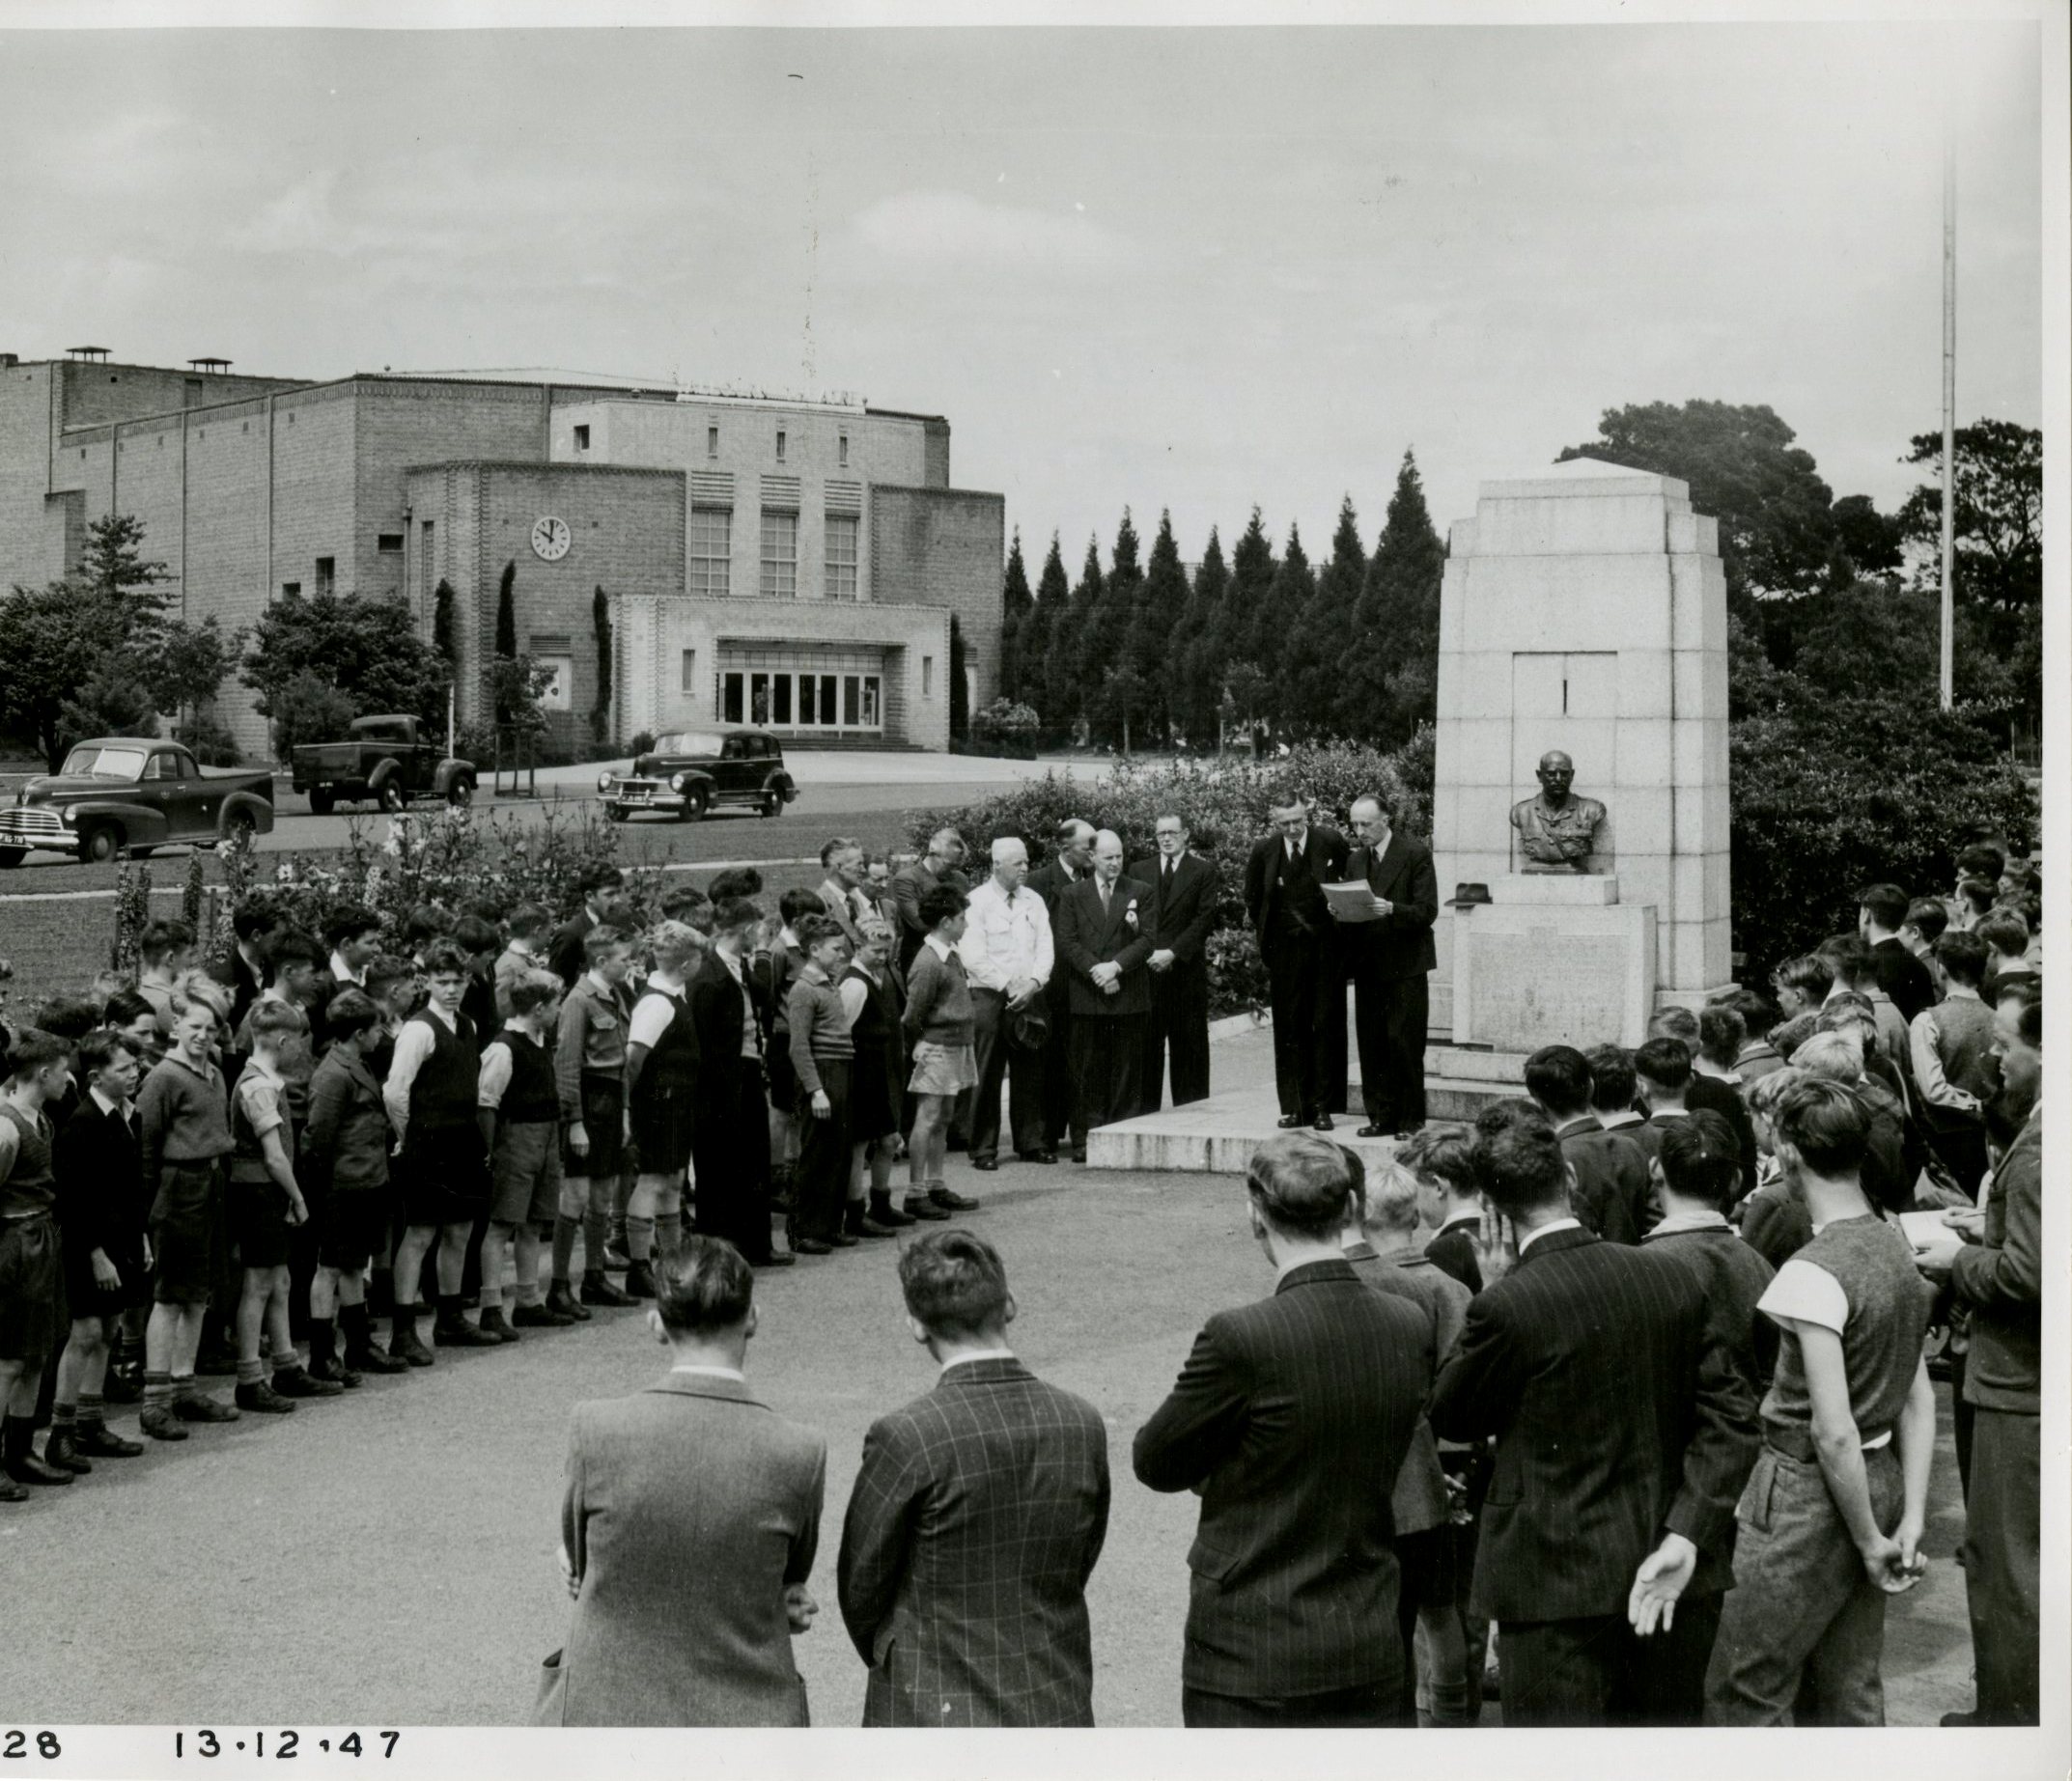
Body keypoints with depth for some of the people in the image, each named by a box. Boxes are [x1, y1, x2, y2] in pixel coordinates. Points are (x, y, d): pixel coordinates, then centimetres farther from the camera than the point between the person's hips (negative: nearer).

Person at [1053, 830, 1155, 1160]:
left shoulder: (1140, 892, 9)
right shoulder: (1072, 896, 9)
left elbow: (1148, 938, 0)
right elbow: (1066, 943, 1)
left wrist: (1115, 966, -12)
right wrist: (1095, 970, -13)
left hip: (1129, 995, 0)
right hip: (1087, 997, 0)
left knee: (1127, 1072, 1)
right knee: (1087, 1073, 0)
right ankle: (1084, 1140, 4)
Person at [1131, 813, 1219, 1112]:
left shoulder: (1204, 871, 4)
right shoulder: (1139, 871, 13)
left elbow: (1205, 919, -4)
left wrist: (1172, 952, -12)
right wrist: (1146, 953, -7)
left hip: (1186, 969, -2)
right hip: (1146, 969, 2)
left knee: (1189, 1046, 1)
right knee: (1145, 1045, 0)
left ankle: (1190, 1109, 6)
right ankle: (1144, 1111, 3)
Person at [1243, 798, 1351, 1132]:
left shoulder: (1331, 843, -5)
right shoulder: (1264, 852, 0)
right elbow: (1253, 900, 15)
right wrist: (1266, 934, 11)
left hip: (1324, 949, -2)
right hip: (1284, 951, 2)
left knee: (1326, 1026, -1)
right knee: (1288, 1029, 4)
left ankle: (1322, 1106, 3)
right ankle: (1292, 1107, 8)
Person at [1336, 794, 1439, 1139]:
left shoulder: (1415, 853, -5)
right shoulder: (1356, 860, 14)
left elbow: (1427, 911, -10)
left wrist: (1391, 910, -25)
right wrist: (1340, 912, -4)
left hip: (1405, 966, -6)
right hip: (1367, 965, 6)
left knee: (1404, 1043, -6)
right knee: (1371, 1045, 5)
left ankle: (1410, 1119, 1)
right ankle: (1381, 1116, 12)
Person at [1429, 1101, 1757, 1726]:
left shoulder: (1505, 1306, -16)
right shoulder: (1673, 1280, -1)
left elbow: (1448, 1418, -1)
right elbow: (1731, 1418, -4)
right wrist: (1685, 1536, -9)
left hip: (1559, 1581, -5)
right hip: (1676, 1582, 5)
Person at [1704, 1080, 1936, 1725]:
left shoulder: (1812, 1272, -21)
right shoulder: (1897, 1248, 5)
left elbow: (1834, 1433, -22)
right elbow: (1920, 1399, 8)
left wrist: (1871, 1541, -11)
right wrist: (1911, 1517, 7)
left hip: (1810, 1494, -8)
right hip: (1881, 1478, 8)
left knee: (1740, 1696, 3)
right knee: (1848, 1693, 17)